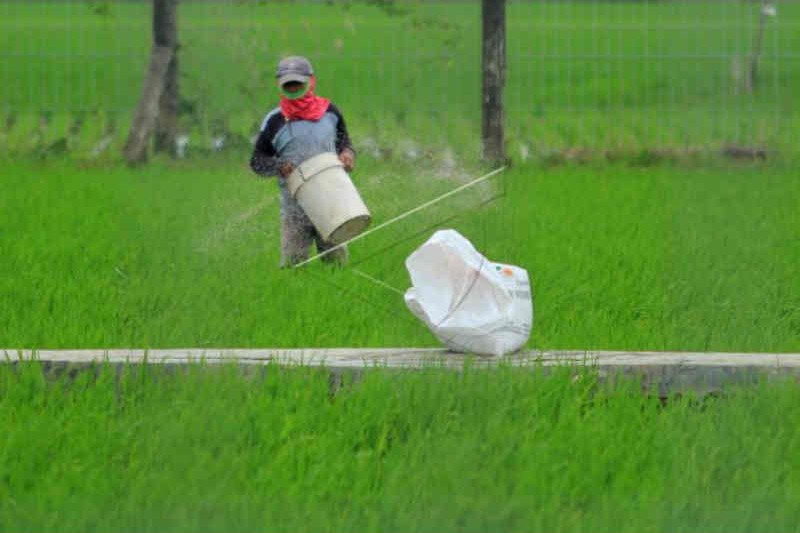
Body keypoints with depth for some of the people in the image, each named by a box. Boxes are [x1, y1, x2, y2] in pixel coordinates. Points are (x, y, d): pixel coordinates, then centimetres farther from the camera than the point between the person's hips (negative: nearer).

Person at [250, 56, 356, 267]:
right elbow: (257, 161, 6)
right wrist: (278, 167, -14)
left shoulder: (329, 112, 7)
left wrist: (347, 153, 0)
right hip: (295, 207, -2)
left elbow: (342, 139, 23)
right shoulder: (275, 121, -1)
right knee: (293, 265, -5)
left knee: (337, 261, 6)